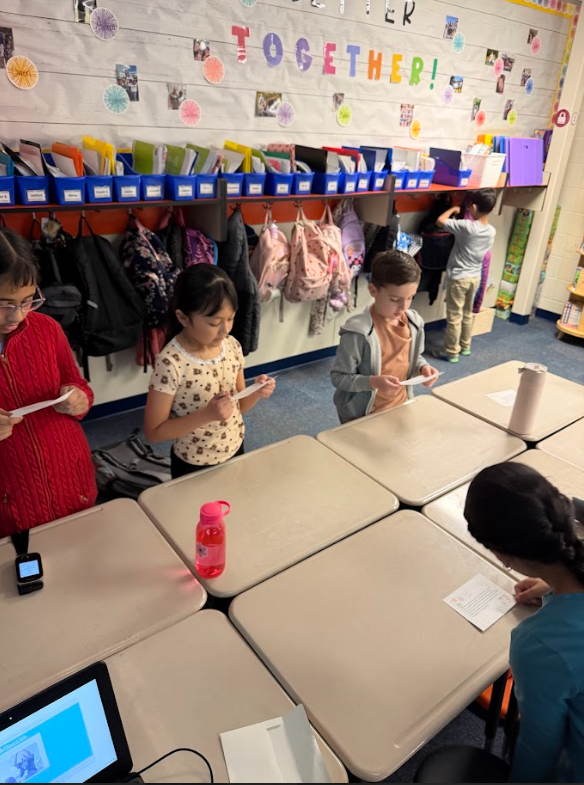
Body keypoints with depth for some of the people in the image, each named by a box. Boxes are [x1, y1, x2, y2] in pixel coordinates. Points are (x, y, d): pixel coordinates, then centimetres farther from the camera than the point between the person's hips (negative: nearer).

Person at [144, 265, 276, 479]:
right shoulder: (170, 363, -26)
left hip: (235, 451, 5)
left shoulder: (232, 346, -8)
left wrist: (256, 393, -18)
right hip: (194, 466, -5)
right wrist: (206, 415, -30)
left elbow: (238, 406, 3)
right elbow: (154, 432, -19)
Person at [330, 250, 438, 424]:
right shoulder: (358, 332, -25)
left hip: (400, 408, 6)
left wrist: (422, 367, -9)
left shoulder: (414, 323, -5)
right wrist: (373, 382, -32)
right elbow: (338, 377, -20)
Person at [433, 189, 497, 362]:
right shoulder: (492, 231, -2)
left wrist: (453, 209, 1)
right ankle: (465, 346, 32)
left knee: (454, 316, 2)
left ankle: (452, 352, 9)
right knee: (467, 313, 20)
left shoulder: (467, 227, -23)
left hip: (458, 278, -7)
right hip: (475, 277, 7)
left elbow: (440, 221, -17)